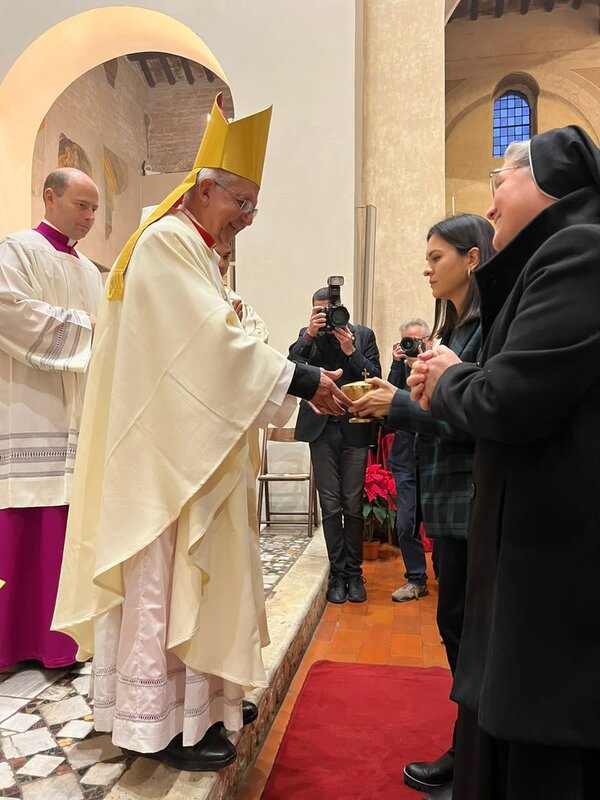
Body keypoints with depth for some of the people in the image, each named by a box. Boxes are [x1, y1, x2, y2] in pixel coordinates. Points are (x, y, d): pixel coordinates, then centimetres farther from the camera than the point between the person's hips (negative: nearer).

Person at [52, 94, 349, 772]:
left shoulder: (193, 251, 18)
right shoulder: (167, 241, -13)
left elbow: (214, 348, 13)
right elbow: (214, 340, -23)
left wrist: (303, 386, 3)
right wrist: (300, 380, -20)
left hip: (189, 449, 10)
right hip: (164, 451, -10)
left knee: (186, 575, 16)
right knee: (164, 579, -1)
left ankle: (192, 697, 30)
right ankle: (158, 722, 13)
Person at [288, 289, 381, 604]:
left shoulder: (363, 335, 4)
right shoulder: (308, 336, 5)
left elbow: (375, 377, -3)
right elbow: (291, 366, -10)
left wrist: (351, 351, -14)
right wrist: (310, 335, -19)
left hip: (354, 428, 0)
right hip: (322, 428, 1)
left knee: (353, 505, 5)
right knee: (330, 506, 4)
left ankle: (354, 571, 19)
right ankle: (337, 573, 15)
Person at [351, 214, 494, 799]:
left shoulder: (491, 327, -13)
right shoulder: (453, 327, 15)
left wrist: (400, 405, -14)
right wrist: (390, 406, 0)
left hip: (471, 503, -9)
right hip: (447, 499, 9)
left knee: (463, 626, 2)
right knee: (460, 626, 16)